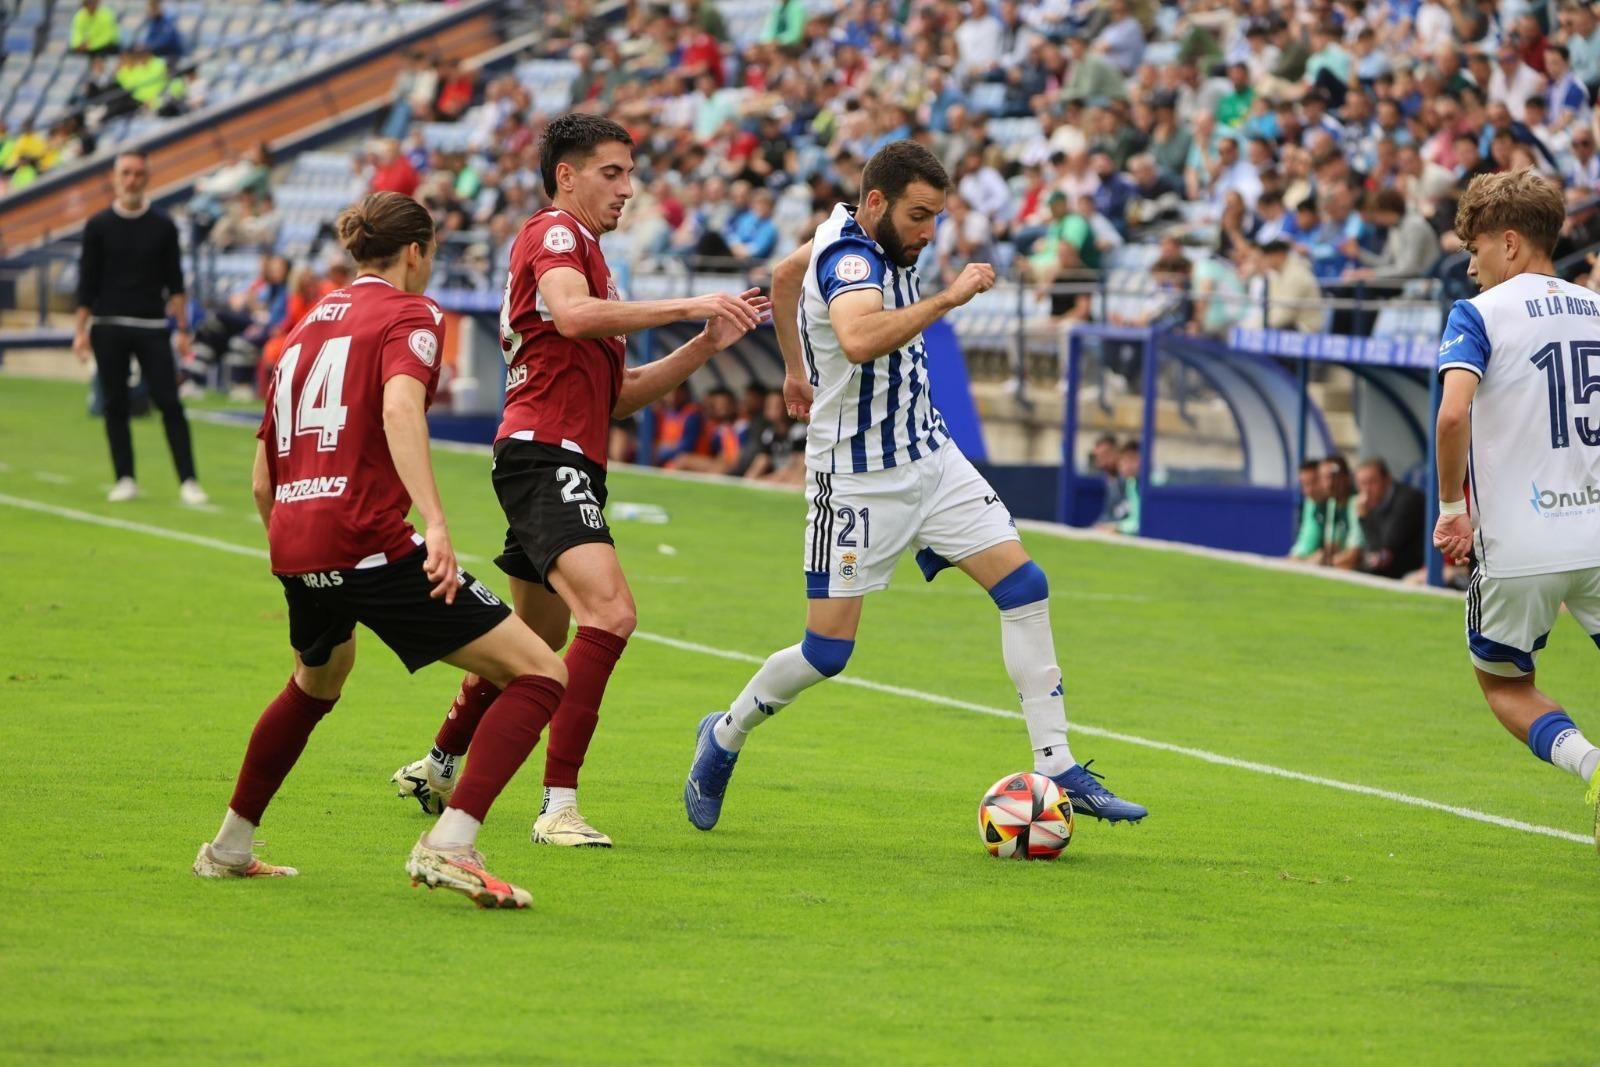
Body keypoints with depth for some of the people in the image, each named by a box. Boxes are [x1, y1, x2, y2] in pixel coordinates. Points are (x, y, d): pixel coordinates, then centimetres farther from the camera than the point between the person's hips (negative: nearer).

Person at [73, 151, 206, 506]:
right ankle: (125, 479, 11)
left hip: (152, 328, 0)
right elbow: (87, 283, 3)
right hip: (108, 328, 0)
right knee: (114, 405, 3)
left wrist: (182, 329, 1)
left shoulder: (163, 227, 5)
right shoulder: (99, 226, 4)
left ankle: (188, 481, -8)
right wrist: (82, 330, -2)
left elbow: (174, 283, 6)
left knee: (169, 403, -7)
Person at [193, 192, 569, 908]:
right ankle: (449, 844, -22)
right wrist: (434, 521, -31)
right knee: (539, 674, -8)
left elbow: (262, 484, 25)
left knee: (318, 682, 38)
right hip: (369, 542, -8)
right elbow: (399, 406, -21)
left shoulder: (310, 322, 23)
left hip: (294, 545, 8)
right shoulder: (409, 313, 2)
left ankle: (228, 848, 45)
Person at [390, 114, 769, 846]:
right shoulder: (554, 233, -4)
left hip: (561, 466, 11)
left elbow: (617, 395, 25)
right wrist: (688, 305, -26)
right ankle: (558, 805, -29)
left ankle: (439, 766, 40)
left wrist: (705, 345, 14)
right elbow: (571, 314, -26)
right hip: (548, 454, -11)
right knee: (609, 610, -26)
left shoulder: (582, 250, 26)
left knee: (537, 641, 22)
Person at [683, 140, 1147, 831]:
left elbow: (785, 272, 25)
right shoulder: (849, 257, -23)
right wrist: (949, 298, -40)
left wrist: (795, 369, 34)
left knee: (1024, 587, -5)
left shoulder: (866, 238, 5)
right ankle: (724, 739, 23)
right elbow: (859, 339, -46)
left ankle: (1055, 769, -5)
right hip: (859, 480, -9)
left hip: (930, 457, 9)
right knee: (828, 650, -4)